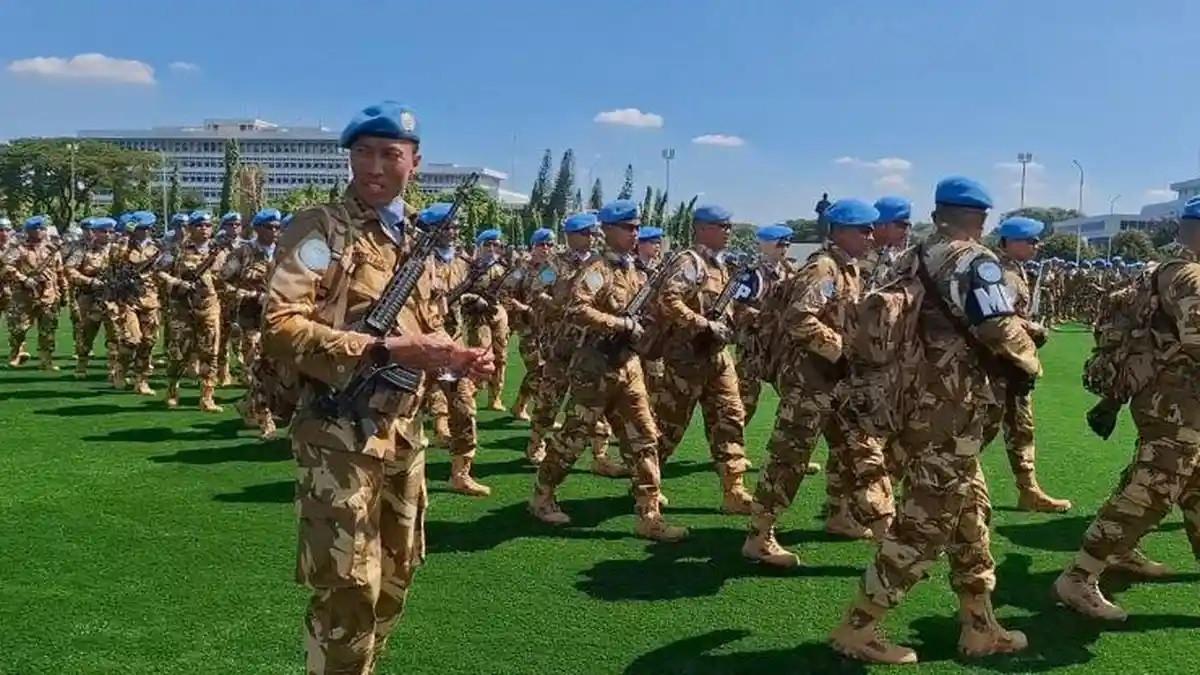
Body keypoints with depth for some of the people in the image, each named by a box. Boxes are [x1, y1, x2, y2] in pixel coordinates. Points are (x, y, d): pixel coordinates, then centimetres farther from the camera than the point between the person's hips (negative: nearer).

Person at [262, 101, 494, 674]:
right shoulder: (320, 228, -10)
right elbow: (279, 328, -22)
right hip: (340, 436, -7)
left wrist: (457, 356, 1)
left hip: (402, 432, 8)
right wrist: (383, 350, -27)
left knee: (393, 580, 19)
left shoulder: (413, 240, 13)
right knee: (348, 589, -2)